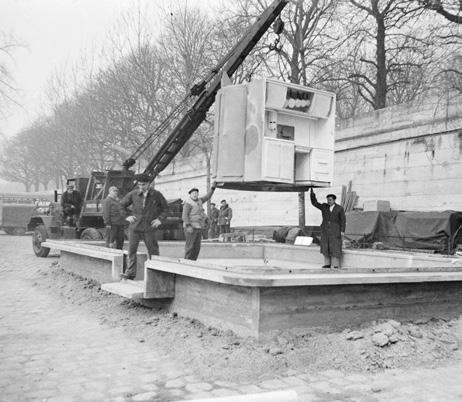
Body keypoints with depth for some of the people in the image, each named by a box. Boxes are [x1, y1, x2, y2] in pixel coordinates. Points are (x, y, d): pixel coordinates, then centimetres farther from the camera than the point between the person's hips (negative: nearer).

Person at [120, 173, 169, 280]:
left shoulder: (156, 194, -2)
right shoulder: (133, 194, 0)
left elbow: (165, 208, 10)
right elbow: (122, 205, 15)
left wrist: (160, 219, -1)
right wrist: (127, 216, 4)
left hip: (149, 228, -1)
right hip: (134, 227, 1)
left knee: (153, 251, 2)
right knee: (131, 250, 0)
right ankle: (130, 273, 5)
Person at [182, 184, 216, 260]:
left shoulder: (198, 200, 13)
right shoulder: (188, 203, -11)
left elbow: (207, 197, 23)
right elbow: (185, 215, -18)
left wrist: (212, 188, 14)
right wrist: (188, 226, -26)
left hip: (198, 228, 8)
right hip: (191, 228, -8)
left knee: (197, 247, 6)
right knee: (190, 246, -9)